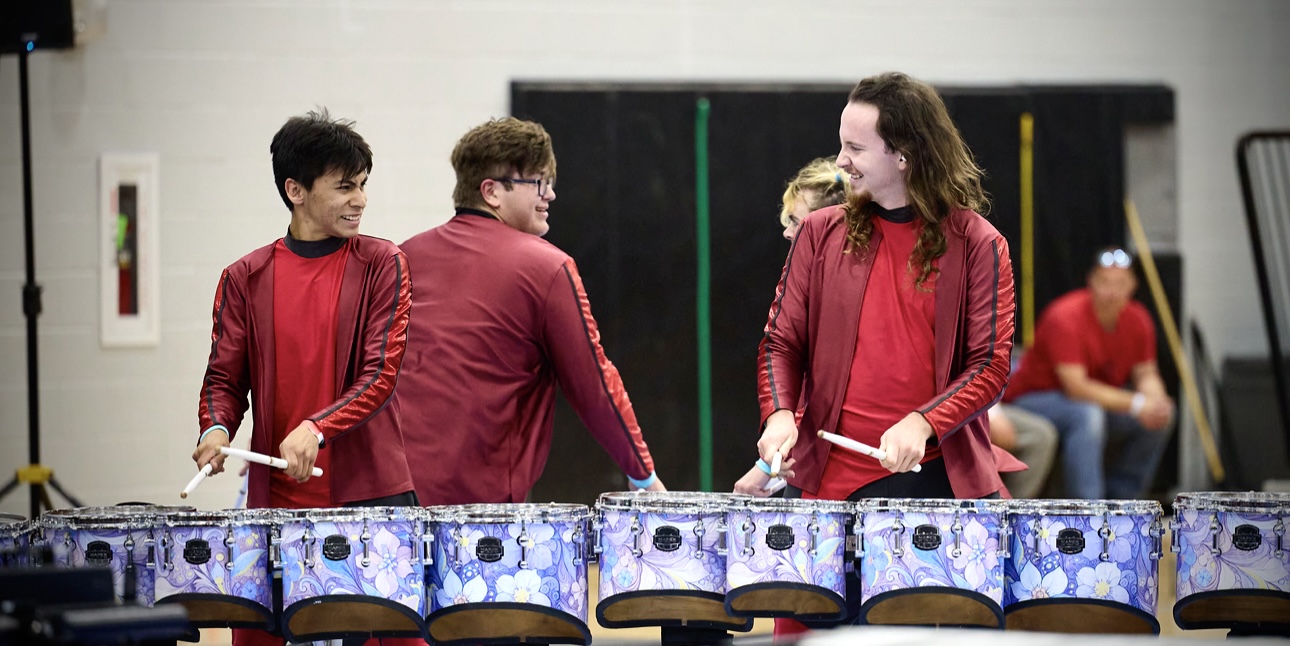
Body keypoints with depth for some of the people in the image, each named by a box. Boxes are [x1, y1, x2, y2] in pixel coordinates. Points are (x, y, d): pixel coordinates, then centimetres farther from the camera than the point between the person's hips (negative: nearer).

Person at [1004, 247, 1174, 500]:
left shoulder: (1138, 319, -5)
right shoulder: (1066, 318, -27)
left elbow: (1145, 373, 1)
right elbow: (1076, 386, -33)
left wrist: (1156, 400, -25)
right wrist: (1135, 403, -37)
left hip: (1099, 399, 8)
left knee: (1160, 417, -6)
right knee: (1087, 414, -37)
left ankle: (1119, 498, 3)